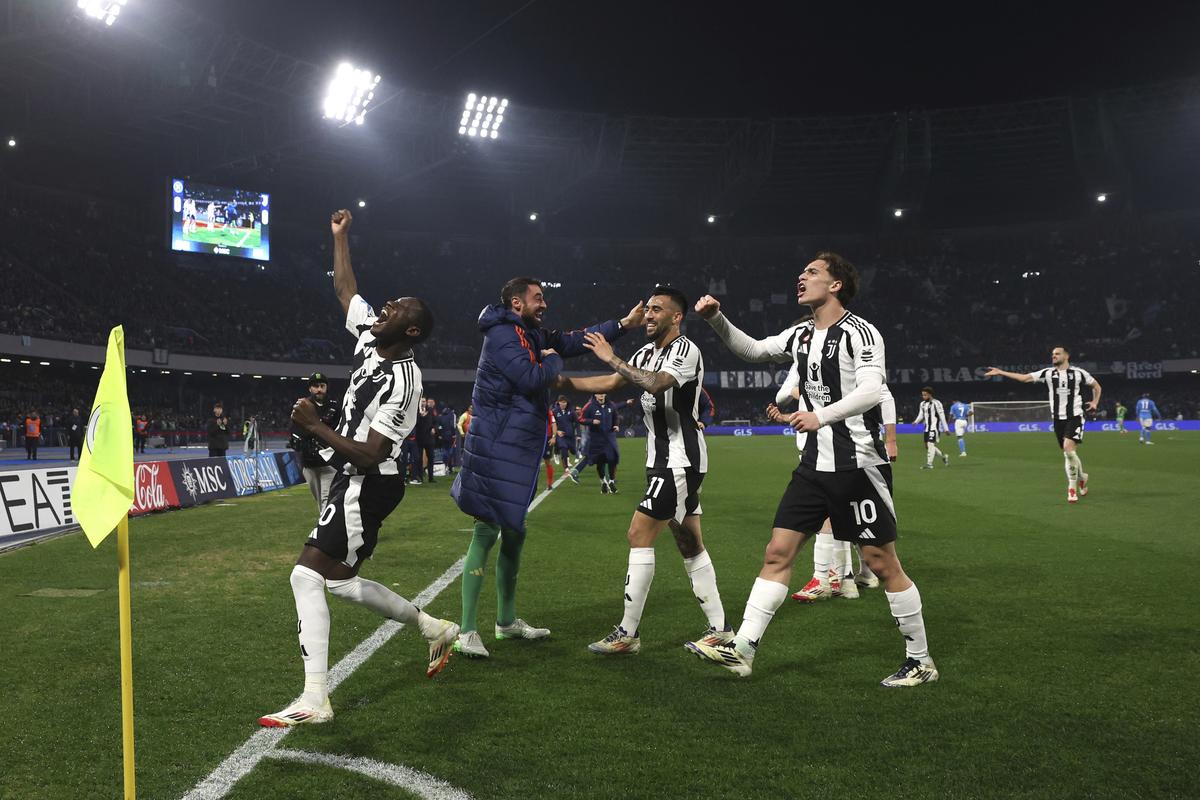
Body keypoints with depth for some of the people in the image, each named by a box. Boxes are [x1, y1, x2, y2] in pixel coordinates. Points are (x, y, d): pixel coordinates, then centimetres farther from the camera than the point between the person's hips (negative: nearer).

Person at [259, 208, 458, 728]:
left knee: (308, 575, -10)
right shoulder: (369, 335, 4)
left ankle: (315, 699, -7)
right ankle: (435, 629, 30)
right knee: (341, 581, 16)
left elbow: (369, 455, -24)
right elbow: (344, 288, 21)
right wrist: (340, 235, 25)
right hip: (356, 483, 9)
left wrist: (315, 427, -22)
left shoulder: (401, 380, -21)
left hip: (365, 485, -9)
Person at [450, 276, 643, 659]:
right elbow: (531, 379, -21)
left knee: (513, 532, 16)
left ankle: (506, 620, 29)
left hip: (519, 450, 10)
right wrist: (551, 360, -1)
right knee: (487, 533, -9)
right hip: (497, 451, -10)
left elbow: (574, 341, 20)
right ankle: (467, 632, -5)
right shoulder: (501, 334, -12)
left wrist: (624, 323, 16)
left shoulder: (532, 335, 16)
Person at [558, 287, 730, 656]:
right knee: (690, 545, 11)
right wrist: (562, 380, 6)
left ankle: (628, 634, -3)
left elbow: (656, 384, -31)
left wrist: (612, 358, -26)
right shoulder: (647, 352, 14)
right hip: (664, 460, 9)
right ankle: (719, 629, 18)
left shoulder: (686, 350, -13)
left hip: (680, 462, -9)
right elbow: (610, 383, 16)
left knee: (639, 536, -10)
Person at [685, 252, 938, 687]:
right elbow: (752, 350, 23)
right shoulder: (801, 335, 12)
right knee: (777, 553, 2)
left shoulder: (858, 331, -10)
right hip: (815, 465, 7)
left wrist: (822, 415, -38)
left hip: (858, 464, -7)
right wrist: (717, 319, 7)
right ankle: (742, 649, 5)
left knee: (882, 563, 0)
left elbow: (870, 390, -23)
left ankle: (920, 660, 16)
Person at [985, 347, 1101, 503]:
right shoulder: (1048, 373, 5)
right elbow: (1024, 377, 1)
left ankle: (1072, 488, -7)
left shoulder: (1078, 373, -1)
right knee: (1069, 454, 7)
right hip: (1058, 419, 4)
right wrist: (1000, 372, -5)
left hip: (1074, 417, -4)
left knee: (1068, 449, -20)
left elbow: (1096, 385, 15)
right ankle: (1081, 477, 32)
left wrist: (1095, 402, 2)